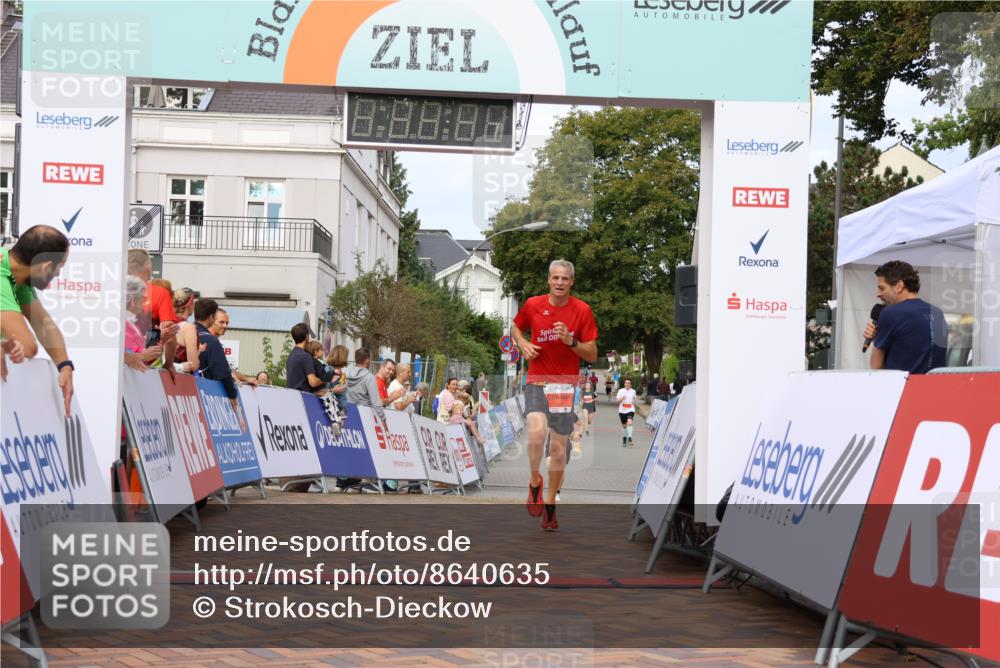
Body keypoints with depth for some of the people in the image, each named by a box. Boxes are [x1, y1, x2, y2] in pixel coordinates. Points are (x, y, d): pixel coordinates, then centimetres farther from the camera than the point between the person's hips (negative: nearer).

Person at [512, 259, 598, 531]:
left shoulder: (582, 310, -4)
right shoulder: (533, 305, -1)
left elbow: (592, 355, -2)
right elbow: (516, 327, 19)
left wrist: (571, 341, -20)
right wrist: (523, 343, -2)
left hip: (566, 385, 1)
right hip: (537, 381, -1)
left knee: (559, 447, 6)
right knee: (537, 430, -26)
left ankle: (549, 502, 24)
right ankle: (535, 481, 1)